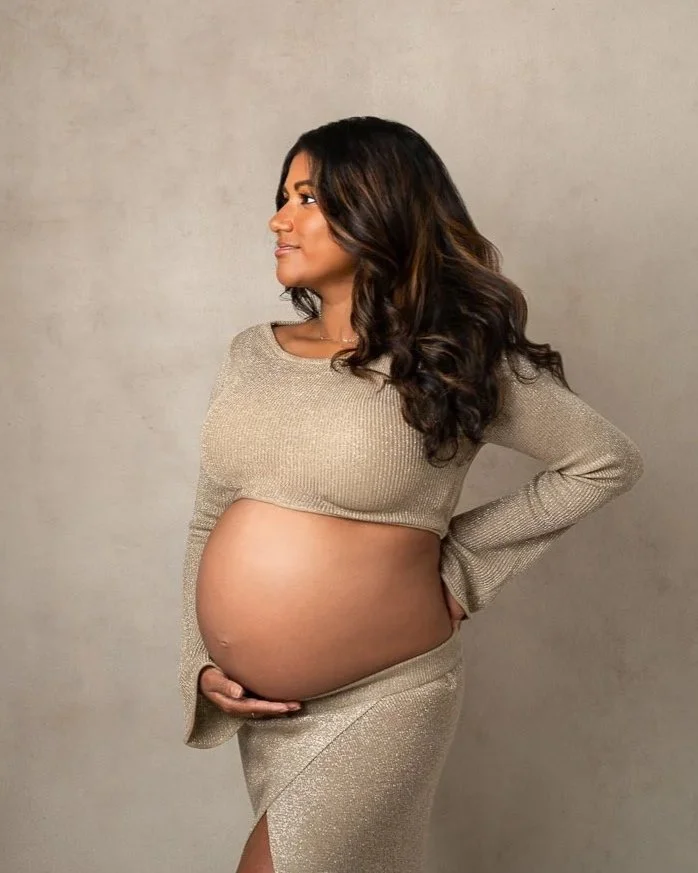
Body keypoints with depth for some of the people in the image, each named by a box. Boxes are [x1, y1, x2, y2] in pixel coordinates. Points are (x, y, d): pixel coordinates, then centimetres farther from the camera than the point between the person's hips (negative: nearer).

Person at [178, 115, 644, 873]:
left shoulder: (454, 360, -10)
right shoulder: (250, 354, 3)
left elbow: (609, 463, -3)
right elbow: (210, 523, 10)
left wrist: (462, 555, -5)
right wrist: (200, 663, 0)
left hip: (379, 704, -5)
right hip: (261, 708, 5)